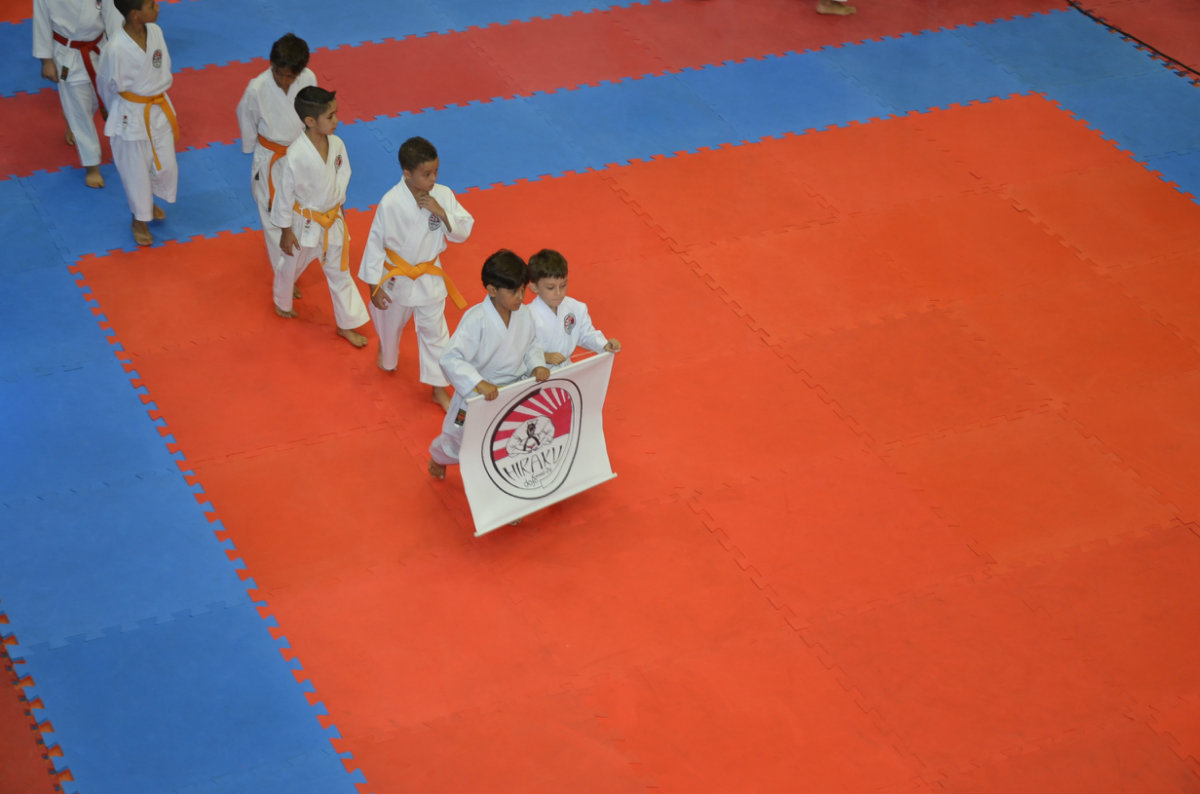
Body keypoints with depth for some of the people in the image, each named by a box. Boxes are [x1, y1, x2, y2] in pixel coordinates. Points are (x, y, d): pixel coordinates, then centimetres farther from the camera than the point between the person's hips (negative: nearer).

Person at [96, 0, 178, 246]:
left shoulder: (155, 32, -11)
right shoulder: (115, 49, -28)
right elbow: (108, 87, -10)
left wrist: (156, 99, 8)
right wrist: (121, 112, 6)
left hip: (159, 110, 6)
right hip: (131, 117, -5)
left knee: (166, 166, 17)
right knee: (136, 171, 13)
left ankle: (149, 202, 49)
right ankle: (140, 220, 38)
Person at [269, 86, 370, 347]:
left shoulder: (337, 144, -15)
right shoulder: (296, 155, -30)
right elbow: (285, 194, -18)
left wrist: (335, 205, 8)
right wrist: (285, 231, -10)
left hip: (332, 219, 4)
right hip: (304, 223, -4)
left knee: (339, 271, 16)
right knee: (291, 265, 22)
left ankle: (347, 325, 32)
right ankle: (282, 303, 53)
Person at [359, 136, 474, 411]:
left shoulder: (442, 195, -15)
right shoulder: (390, 203, -25)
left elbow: (463, 232, -10)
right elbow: (376, 243, -15)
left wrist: (441, 213, -29)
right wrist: (374, 286, -9)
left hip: (429, 278, 2)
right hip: (396, 278, -2)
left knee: (435, 331, 9)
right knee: (391, 324, 24)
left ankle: (439, 389, 24)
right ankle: (387, 355, 58)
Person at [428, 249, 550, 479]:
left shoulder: (524, 316, -11)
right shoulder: (475, 320, -30)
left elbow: (531, 345, 8)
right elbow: (451, 359, -35)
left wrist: (537, 365, -12)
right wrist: (480, 384, -44)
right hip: (478, 398, -4)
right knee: (460, 441, 19)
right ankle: (439, 456, 55)